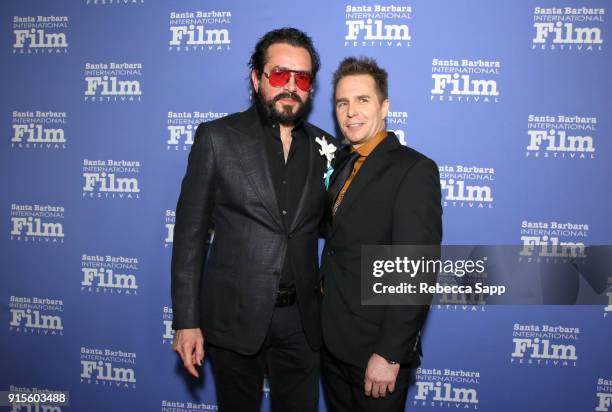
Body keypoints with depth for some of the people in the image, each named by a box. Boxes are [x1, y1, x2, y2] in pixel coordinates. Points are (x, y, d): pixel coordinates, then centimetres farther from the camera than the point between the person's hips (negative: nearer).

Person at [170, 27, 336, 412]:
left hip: (301, 319, 3)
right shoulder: (217, 137, -5)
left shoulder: (324, 146, 3)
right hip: (233, 316, -2)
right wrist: (186, 321, -7)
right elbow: (191, 232, -6)